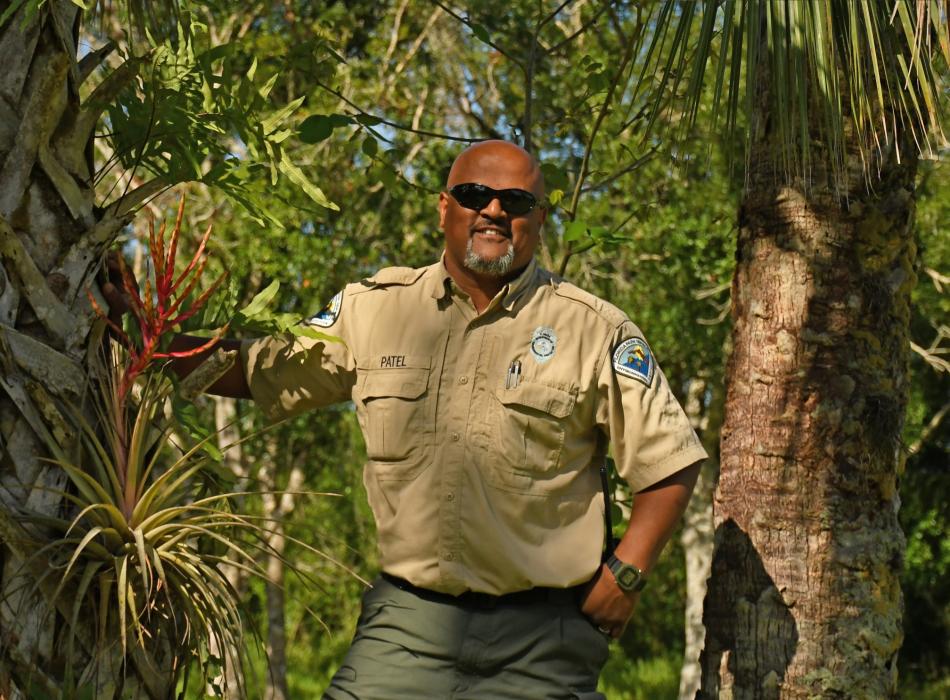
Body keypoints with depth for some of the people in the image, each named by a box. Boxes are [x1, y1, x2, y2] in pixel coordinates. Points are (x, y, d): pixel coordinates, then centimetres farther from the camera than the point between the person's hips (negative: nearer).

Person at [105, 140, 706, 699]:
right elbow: (251, 371, 15)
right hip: (407, 621, 2)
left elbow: (672, 463, 4)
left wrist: (624, 578, -4)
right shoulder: (374, 310, 7)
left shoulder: (595, 331, 0)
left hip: (541, 632, -1)